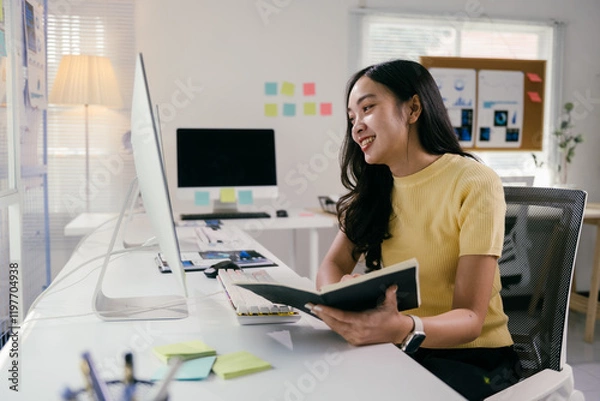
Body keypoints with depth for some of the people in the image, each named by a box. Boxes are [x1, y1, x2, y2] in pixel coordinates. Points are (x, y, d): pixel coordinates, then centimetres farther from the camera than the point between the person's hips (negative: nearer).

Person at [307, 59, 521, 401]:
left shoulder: (475, 183, -16)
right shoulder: (374, 188, 4)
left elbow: (470, 318, -19)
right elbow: (333, 265, -2)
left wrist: (402, 329, -39)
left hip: (473, 359, -5)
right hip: (402, 351, 5)